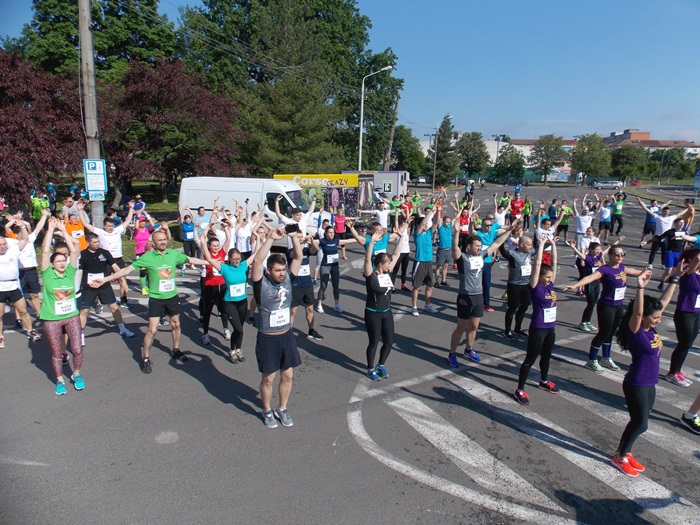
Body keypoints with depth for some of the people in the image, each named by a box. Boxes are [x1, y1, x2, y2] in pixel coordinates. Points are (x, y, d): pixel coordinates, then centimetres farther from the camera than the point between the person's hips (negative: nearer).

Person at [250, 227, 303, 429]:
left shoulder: (288, 278, -4)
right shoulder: (262, 283, -15)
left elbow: (298, 257, -8)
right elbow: (257, 261, -31)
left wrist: (294, 236, -19)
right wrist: (271, 239, -35)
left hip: (287, 335, 4)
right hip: (267, 338, -4)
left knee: (287, 375, 14)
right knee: (268, 378, 10)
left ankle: (282, 409, 35)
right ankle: (267, 411, 32)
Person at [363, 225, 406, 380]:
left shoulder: (387, 273, 0)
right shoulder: (371, 275, -15)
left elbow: (396, 254, 2)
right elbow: (367, 259, -32)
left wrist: (401, 235, -1)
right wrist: (372, 242, -42)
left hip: (387, 312, 6)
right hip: (373, 313, -6)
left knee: (389, 341, 11)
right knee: (374, 342, 6)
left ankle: (381, 365, 33)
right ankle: (370, 369, 25)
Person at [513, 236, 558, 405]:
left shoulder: (550, 284, 4)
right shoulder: (534, 287, -14)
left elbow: (554, 263, 3)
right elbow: (537, 264, -21)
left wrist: (553, 244, -1)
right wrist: (541, 244, -18)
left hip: (550, 327, 7)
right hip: (537, 328, -7)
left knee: (546, 356, 23)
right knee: (530, 358, -1)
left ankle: (544, 381, 44)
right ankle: (519, 390, 7)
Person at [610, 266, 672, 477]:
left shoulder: (651, 329, 0)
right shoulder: (635, 332, -21)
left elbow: (664, 301, 4)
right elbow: (636, 312, -41)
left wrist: (675, 278, 2)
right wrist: (640, 288, -52)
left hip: (649, 384, 8)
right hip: (636, 385, -8)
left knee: (639, 422, 17)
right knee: (640, 424, 2)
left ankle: (626, 453, 34)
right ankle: (619, 457, 19)